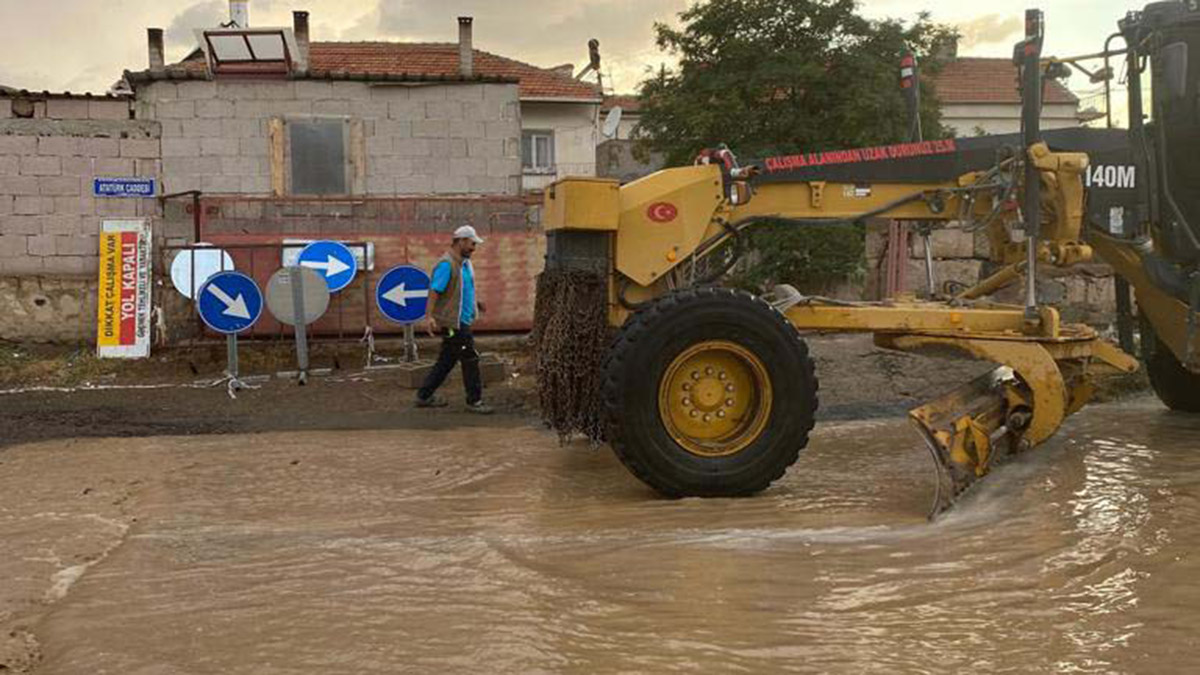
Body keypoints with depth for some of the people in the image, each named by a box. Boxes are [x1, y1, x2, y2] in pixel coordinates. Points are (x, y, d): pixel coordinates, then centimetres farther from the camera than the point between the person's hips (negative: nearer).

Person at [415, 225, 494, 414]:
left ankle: (424, 396, 22)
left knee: (446, 361, 14)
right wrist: (430, 316, -31)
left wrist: (475, 302, 19)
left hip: (461, 321, 10)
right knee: (470, 359, -5)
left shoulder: (464, 263, 14)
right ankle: (474, 401, 3)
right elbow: (434, 291, -23)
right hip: (453, 323, -10)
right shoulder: (446, 264, -17)